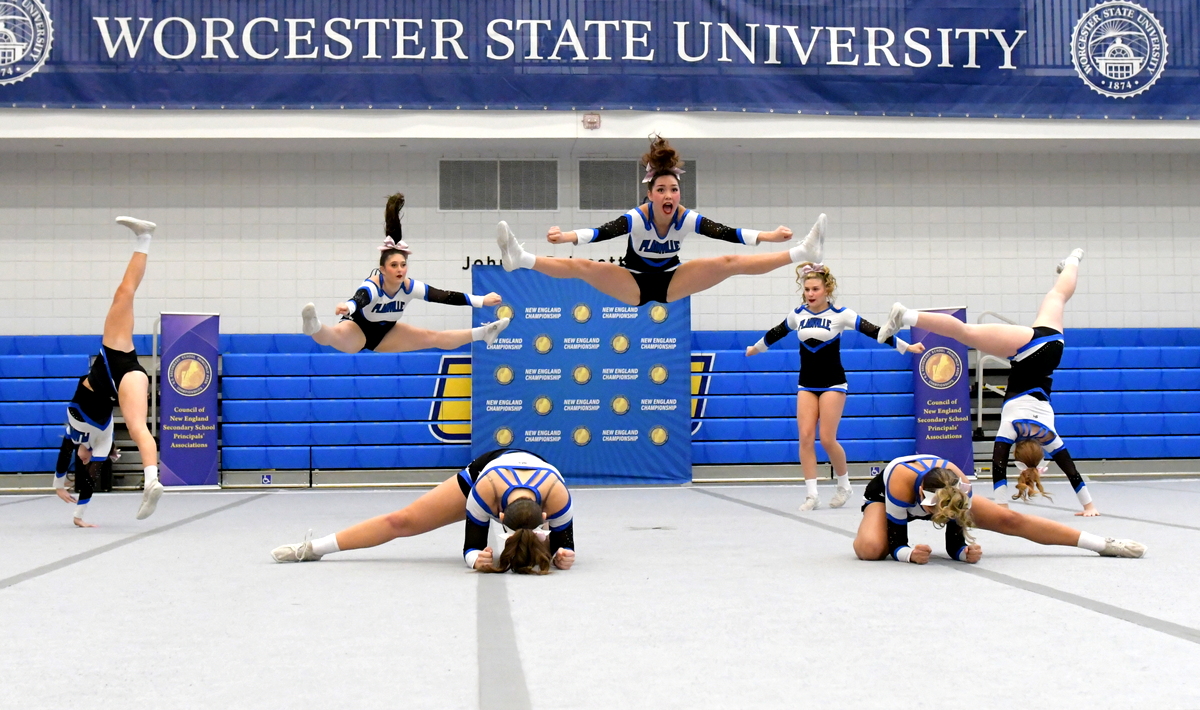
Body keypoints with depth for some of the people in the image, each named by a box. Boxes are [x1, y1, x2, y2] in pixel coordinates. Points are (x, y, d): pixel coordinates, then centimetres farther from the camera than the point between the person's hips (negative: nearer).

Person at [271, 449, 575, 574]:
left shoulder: (556, 494, -43)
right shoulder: (485, 490, -44)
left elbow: (564, 542, -27)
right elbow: (472, 546, -32)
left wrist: (563, 556, -51)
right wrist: (477, 559, -55)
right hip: (481, 472, -1)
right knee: (402, 521, -3)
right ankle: (313, 548, 5)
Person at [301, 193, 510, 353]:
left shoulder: (411, 287, -19)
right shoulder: (371, 287, -37)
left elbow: (445, 296, -13)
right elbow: (359, 299, -61)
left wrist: (481, 300, -13)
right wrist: (347, 307, -86)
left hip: (385, 333, 6)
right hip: (358, 330, -6)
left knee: (433, 337, 13)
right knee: (336, 335, -43)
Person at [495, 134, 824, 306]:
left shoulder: (689, 219, -17)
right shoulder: (635, 218, -25)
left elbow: (726, 233, -23)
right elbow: (601, 232, -39)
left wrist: (769, 236, -34)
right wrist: (565, 237, -57)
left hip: (671, 282, 2)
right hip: (635, 284, -2)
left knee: (732, 262, -12)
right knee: (582, 267, -27)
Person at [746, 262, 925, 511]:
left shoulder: (840, 314, -8)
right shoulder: (797, 315, 4)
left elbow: (872, 330, -8)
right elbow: (776, 333, 22)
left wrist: (906, 347, -10)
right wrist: (755, 348, 36)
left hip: (833, 384, -4)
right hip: (806, 385, 4)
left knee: (827, 440, -8)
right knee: (806, 438, -8)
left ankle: (844, 486, 16)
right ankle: (811, 494, -5)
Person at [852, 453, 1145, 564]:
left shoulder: (958, 488, -35)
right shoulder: (900, 484, -45)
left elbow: (954, 545, -24)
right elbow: (895, 543, -36)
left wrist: (966, 552, -46)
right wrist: (910, 554, -57)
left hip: (940, 491, 2)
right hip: (885, 494, -2)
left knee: (1010, 520, -11)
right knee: (871, 548, -36)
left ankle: (1102, 543, -3)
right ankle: (862, 535, 4)